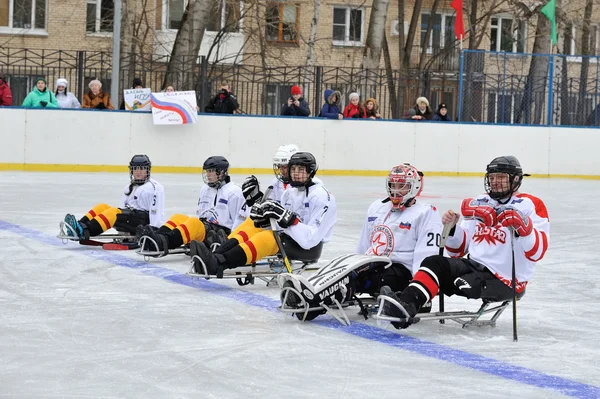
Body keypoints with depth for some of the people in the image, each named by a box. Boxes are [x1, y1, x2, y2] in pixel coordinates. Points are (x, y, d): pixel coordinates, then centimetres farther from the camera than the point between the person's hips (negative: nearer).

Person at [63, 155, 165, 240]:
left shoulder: (155, 187, -3)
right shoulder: (129, 187, 25)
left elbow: (157, 212, -12)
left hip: (143, 220, -8)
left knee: (113, 213, -30)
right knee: (102, 207, -10)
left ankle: (84, 232, -49)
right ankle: (80, 226, -31)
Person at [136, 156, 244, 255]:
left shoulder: (234, 191, -4)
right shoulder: (205, 189, 21)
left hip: (222, 233, -8)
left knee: (193, 223, -33)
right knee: (178, 218, -14)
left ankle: (163, 242, -57)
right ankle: (159, 237, -41)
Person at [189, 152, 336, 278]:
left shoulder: (321, 196, -13)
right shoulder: (289, 192, 14)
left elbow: (311, 238, -22)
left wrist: (287, 219, -29)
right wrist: (264, 218, -12)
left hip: (309, 248, -8)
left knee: (267, 238, -33)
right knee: (253, 223, -10)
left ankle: (218, 264, -51)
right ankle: (215, 257, -31)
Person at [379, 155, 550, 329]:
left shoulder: (531, 205, -3)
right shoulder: (479, 203, 16)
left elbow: (537, 252, -16)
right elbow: (459, 250, 17)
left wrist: (522, 226, -31)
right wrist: (451, 228, -2)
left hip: (505, 281, -6)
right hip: (474, 265, 6)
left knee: (462, 285, -31)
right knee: (434, 263, -17)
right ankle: (406, 303, -39)